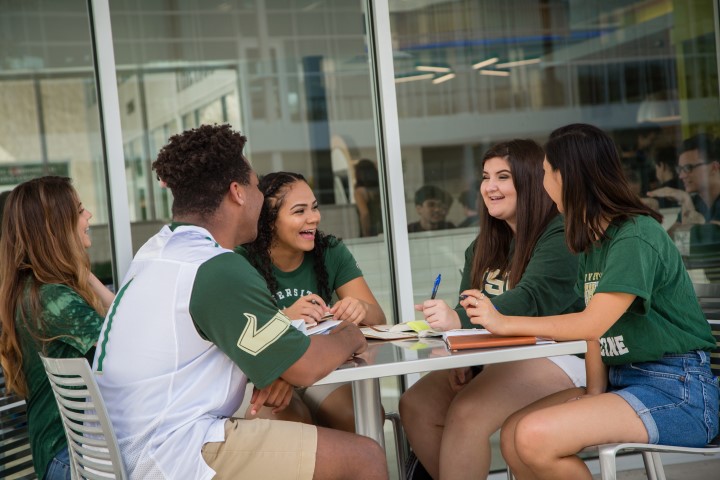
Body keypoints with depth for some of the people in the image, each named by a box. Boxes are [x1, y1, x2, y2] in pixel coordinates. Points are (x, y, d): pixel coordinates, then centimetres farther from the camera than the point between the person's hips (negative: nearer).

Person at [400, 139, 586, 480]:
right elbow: (468, 307, 8)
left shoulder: (561, 236, -12)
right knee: (415, 405, -11)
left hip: (558, 356, -8)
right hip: (493, 358, 8)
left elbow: (529, 300, -26)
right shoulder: (484, 246, 14)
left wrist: (459, 319, -40)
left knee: (466, 413, -28)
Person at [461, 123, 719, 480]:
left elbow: (592, 324, -21)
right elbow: (595, 330, 8)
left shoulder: (635, 237, -16)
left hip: (677, 391, -9)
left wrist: (504, 323, -13)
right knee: (512, 435, -4)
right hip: (622, 381, 9)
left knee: (536, 436, -24)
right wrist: (594, 392, -6)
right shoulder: (593, 243, 13)